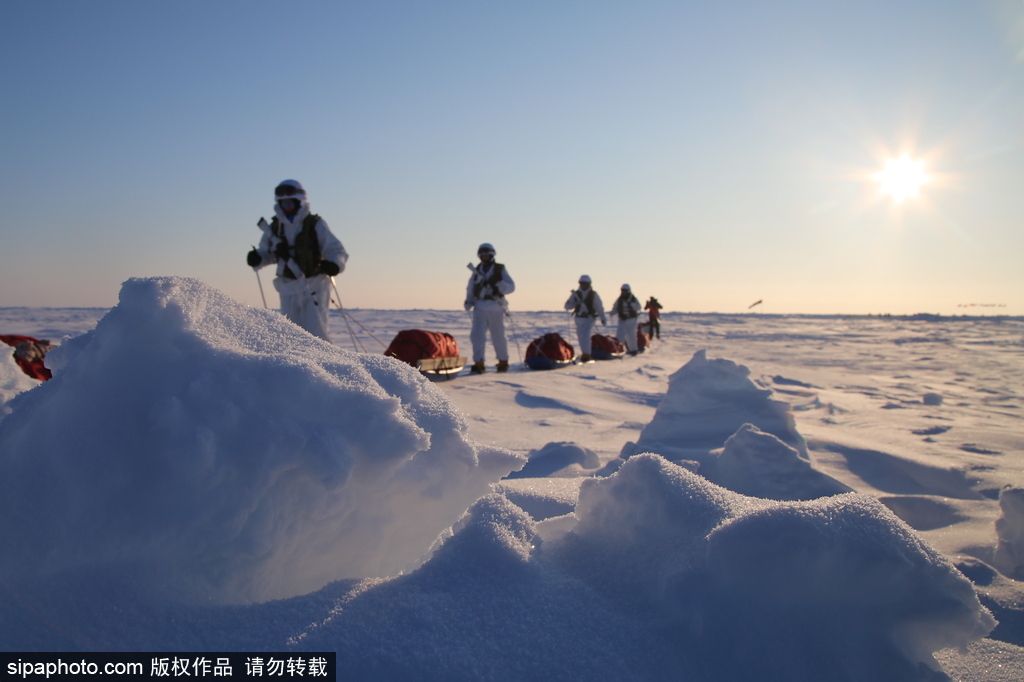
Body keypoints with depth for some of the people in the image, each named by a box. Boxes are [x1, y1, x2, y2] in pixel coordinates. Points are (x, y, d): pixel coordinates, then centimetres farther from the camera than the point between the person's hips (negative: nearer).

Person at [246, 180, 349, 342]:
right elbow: (267, 252, 21)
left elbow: (338, 251, -7)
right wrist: (257, 258, -2)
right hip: (288, 289, 5)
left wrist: (333, 264, -29)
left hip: (314, 287, -4)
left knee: (315, 331, -10)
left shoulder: (315, 224, -3)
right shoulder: (275, 227, 9)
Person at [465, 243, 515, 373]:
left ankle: (503, 362, 25)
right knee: (477, 335, -13)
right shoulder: (476, 271, 15)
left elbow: (511, 286, -1)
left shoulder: (500, 269, 6)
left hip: (495, 309, -2)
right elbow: (470, 288, 22)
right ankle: (478, 363, -13)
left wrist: (498, 285, -20)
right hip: (479, 308, 2)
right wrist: (469, 301, 4)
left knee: (498, 337, 6)